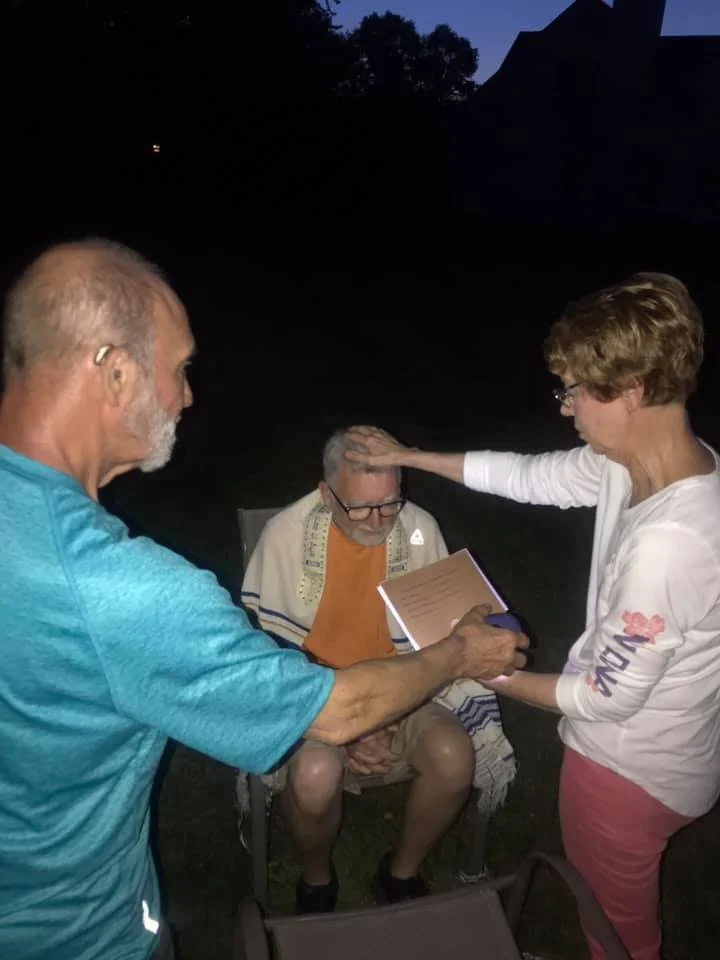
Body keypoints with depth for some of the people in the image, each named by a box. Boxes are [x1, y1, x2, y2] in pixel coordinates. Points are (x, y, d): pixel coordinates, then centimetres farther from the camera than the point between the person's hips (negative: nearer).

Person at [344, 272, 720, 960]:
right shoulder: (634, 460, -13)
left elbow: (608, 696, -27)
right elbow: (528, 476, 2)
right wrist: (407, 456, 5)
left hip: (632, 767, -8)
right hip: (626, 742, 8)